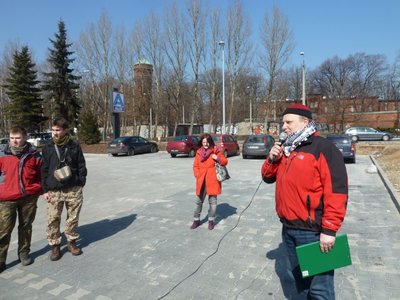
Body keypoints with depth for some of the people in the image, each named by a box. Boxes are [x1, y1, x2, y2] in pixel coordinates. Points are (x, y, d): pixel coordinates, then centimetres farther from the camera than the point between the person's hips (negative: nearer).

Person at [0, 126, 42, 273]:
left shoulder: (34, 155, -1)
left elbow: (42, 174, 8)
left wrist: (39, 189, 3)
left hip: (29, 198, 1)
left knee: (26, 227, 14)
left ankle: (24, 253, 32)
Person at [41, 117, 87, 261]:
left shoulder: (75, 146, 0)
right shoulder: (48, 148, 2)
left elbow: (82, 167, 4)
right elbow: (44, 170, 4)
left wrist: (80, 184, -2)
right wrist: (45, 190, -1)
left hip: (73, 190, 0)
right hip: (53, 191, 1)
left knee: (73, 218, 10)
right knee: (53, 220, 4)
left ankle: (71, 241, 28)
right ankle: (54, 245, 21)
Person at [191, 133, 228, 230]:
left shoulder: (215, 151, -1)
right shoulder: (199, 152, 6)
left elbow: (225, 161, 2)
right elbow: (195, 166, 9)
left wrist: (217, 158, -16)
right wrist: (198, 176, -5)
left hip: (212, 180, -2)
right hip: (201, 181, 2)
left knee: (213, 201, 6)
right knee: (198, 201, 8)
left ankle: (211, 220, 20)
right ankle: (196, 220, 21)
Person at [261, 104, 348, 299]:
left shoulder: (323, 148, -13)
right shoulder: (286, 148, 12)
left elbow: (336, 191, -19)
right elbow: (268, 177, 17)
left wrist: (329, 229, -21)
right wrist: (272, 160, -3)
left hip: (313, 231, -7)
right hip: (289, 228, 8)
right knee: (299, 278, 24)